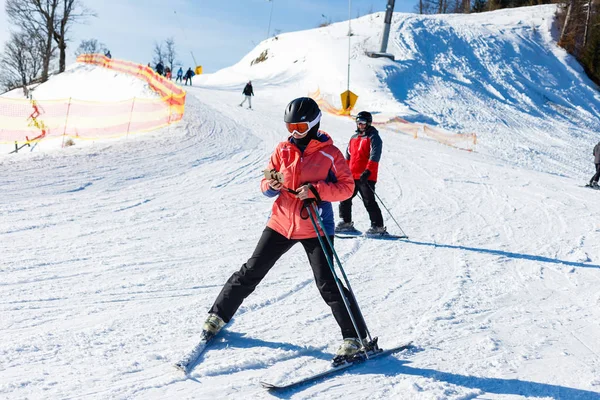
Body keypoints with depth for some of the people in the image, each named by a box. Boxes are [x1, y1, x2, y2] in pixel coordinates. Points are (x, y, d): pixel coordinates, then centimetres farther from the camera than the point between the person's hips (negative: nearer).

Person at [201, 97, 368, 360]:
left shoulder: (329, 153, -6)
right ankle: (219, 315, 27)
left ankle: (355, 337, 5)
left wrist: (316, 190, -21)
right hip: (281, 223, 4)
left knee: (328, 285, -7)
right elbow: (266, 185, 8)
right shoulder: (283, 150, 4)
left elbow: (347, 186, -7)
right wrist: (272, 186, -16)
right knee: (251, 272, 10)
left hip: (315, 228, -4)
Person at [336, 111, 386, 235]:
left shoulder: (373, 137, -3)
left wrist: (368, 171, -26)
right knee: (344, 198, 8)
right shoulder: (354, 138, 18)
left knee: (369, 201, -8)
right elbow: (348, 156, 25)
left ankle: (378, 226, -1)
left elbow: (374, 156, -15)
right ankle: (346, 222, 21)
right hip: (352, 176, 7)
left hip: (366, 177, -7)